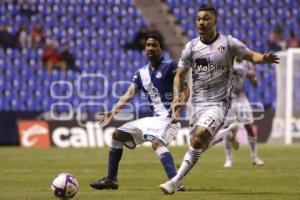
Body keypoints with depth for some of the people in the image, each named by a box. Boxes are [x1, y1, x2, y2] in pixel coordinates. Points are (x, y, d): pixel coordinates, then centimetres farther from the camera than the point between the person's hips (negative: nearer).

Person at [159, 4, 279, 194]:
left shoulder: (228, 42, -3)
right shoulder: (191, 46, 4)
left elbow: (251, 55, 0)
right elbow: (180, 75, 9)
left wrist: (264, 58, -24)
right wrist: (176, 98, -6)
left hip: (219, 102, -4)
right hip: (198, 102, 5)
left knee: (199, 137, -24)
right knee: (201, 145, 5)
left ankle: (176, 181, -21)